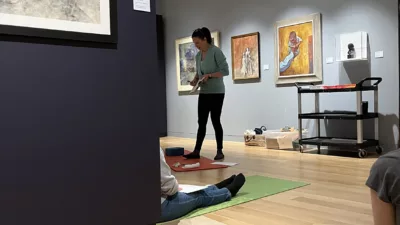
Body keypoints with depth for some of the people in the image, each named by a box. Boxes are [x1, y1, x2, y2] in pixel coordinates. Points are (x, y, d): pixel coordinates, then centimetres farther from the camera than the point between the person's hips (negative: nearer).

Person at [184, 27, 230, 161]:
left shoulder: (216, 51, -12)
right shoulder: (198, 55, 9)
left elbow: (225, 71, -16)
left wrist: (209, 75, -23)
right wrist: (195, 80, 0)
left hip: (216, 92, -7)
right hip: (204, 93, 7)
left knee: (215, 121, -2)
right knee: (201, 122, 5)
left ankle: (220, 151, 9)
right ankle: (196, 151, 7)